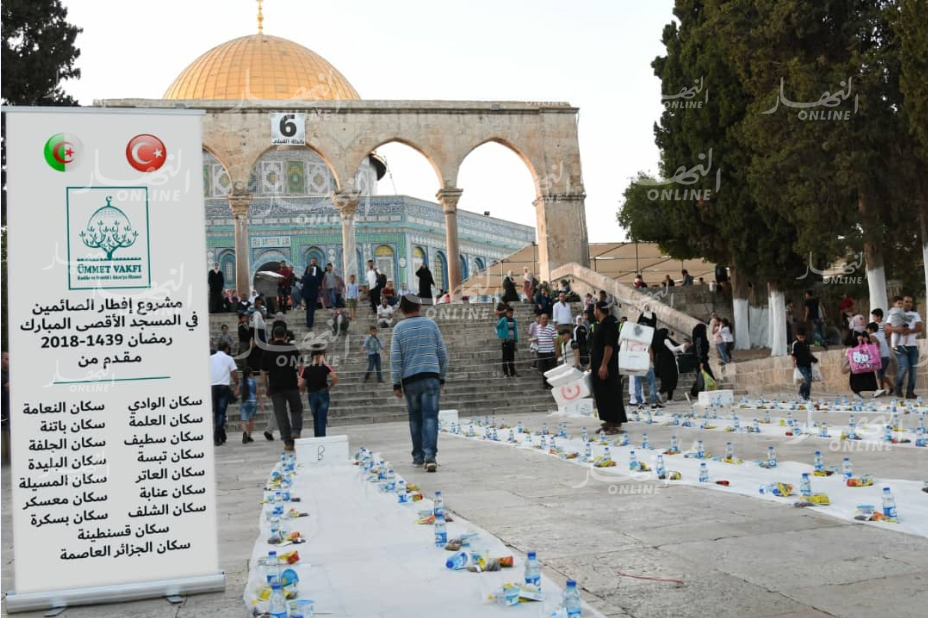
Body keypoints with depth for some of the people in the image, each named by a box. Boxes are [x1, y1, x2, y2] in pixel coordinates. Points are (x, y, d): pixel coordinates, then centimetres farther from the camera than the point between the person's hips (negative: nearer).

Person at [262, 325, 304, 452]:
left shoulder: (268, 350, 4)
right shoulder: (292, 348, 2)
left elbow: (263, 371, 4)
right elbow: (300, 366, -4)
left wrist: (266, 387, 12)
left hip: (275, 387, 0)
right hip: (292, 385, 0)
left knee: (281, 414, 4)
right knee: (296, 409, 15)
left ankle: (288, 442, 0)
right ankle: (296, 431, -9)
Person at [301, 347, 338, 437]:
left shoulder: (306, 369, 0)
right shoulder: (325, 367, -4)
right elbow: (335, 378, -17)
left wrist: (308, 387, 12)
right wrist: (330, 386, -1)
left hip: (311, 395, 2)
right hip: (323, 394, -2)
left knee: (315, 419, 18)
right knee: (322, 419, -1)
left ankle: (316, 437, 22)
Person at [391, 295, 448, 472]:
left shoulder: (399, 328, 2)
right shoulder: (430, 324, 7)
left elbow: (395, 358, -2)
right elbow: (442, 353, 9)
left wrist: (396, 383, 3)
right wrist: (442, 376, 18)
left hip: (410, 379, 0)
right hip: (431, 376, 0)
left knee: (415, 418, 12)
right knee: (430, 416, -5)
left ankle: (418, 456, 18)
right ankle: (430, 456, -17)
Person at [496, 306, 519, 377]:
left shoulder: (513, 320, 8)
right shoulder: (503, 320, -9)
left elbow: (515, 329, 13)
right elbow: (498, 327, -8)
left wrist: (516, 339, 8)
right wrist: (501, 337, -13)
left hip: (512, 340, 5)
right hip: (506, 341, -5)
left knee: (512, 357, 11)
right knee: (505, 357, 0)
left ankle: (512, 372, 17)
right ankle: (505, 372, 4)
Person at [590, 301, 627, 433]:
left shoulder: (609, 324, -15)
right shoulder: (600, 324, 15)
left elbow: (609, 346, -22)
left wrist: (604, 365, -25)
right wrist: (592, 363, 21)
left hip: (607, 367, -10)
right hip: (599, 366, 10)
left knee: (611, 394, -6)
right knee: (602, 394, 11)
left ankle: (616, 423, -3)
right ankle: (609, 421, 17)